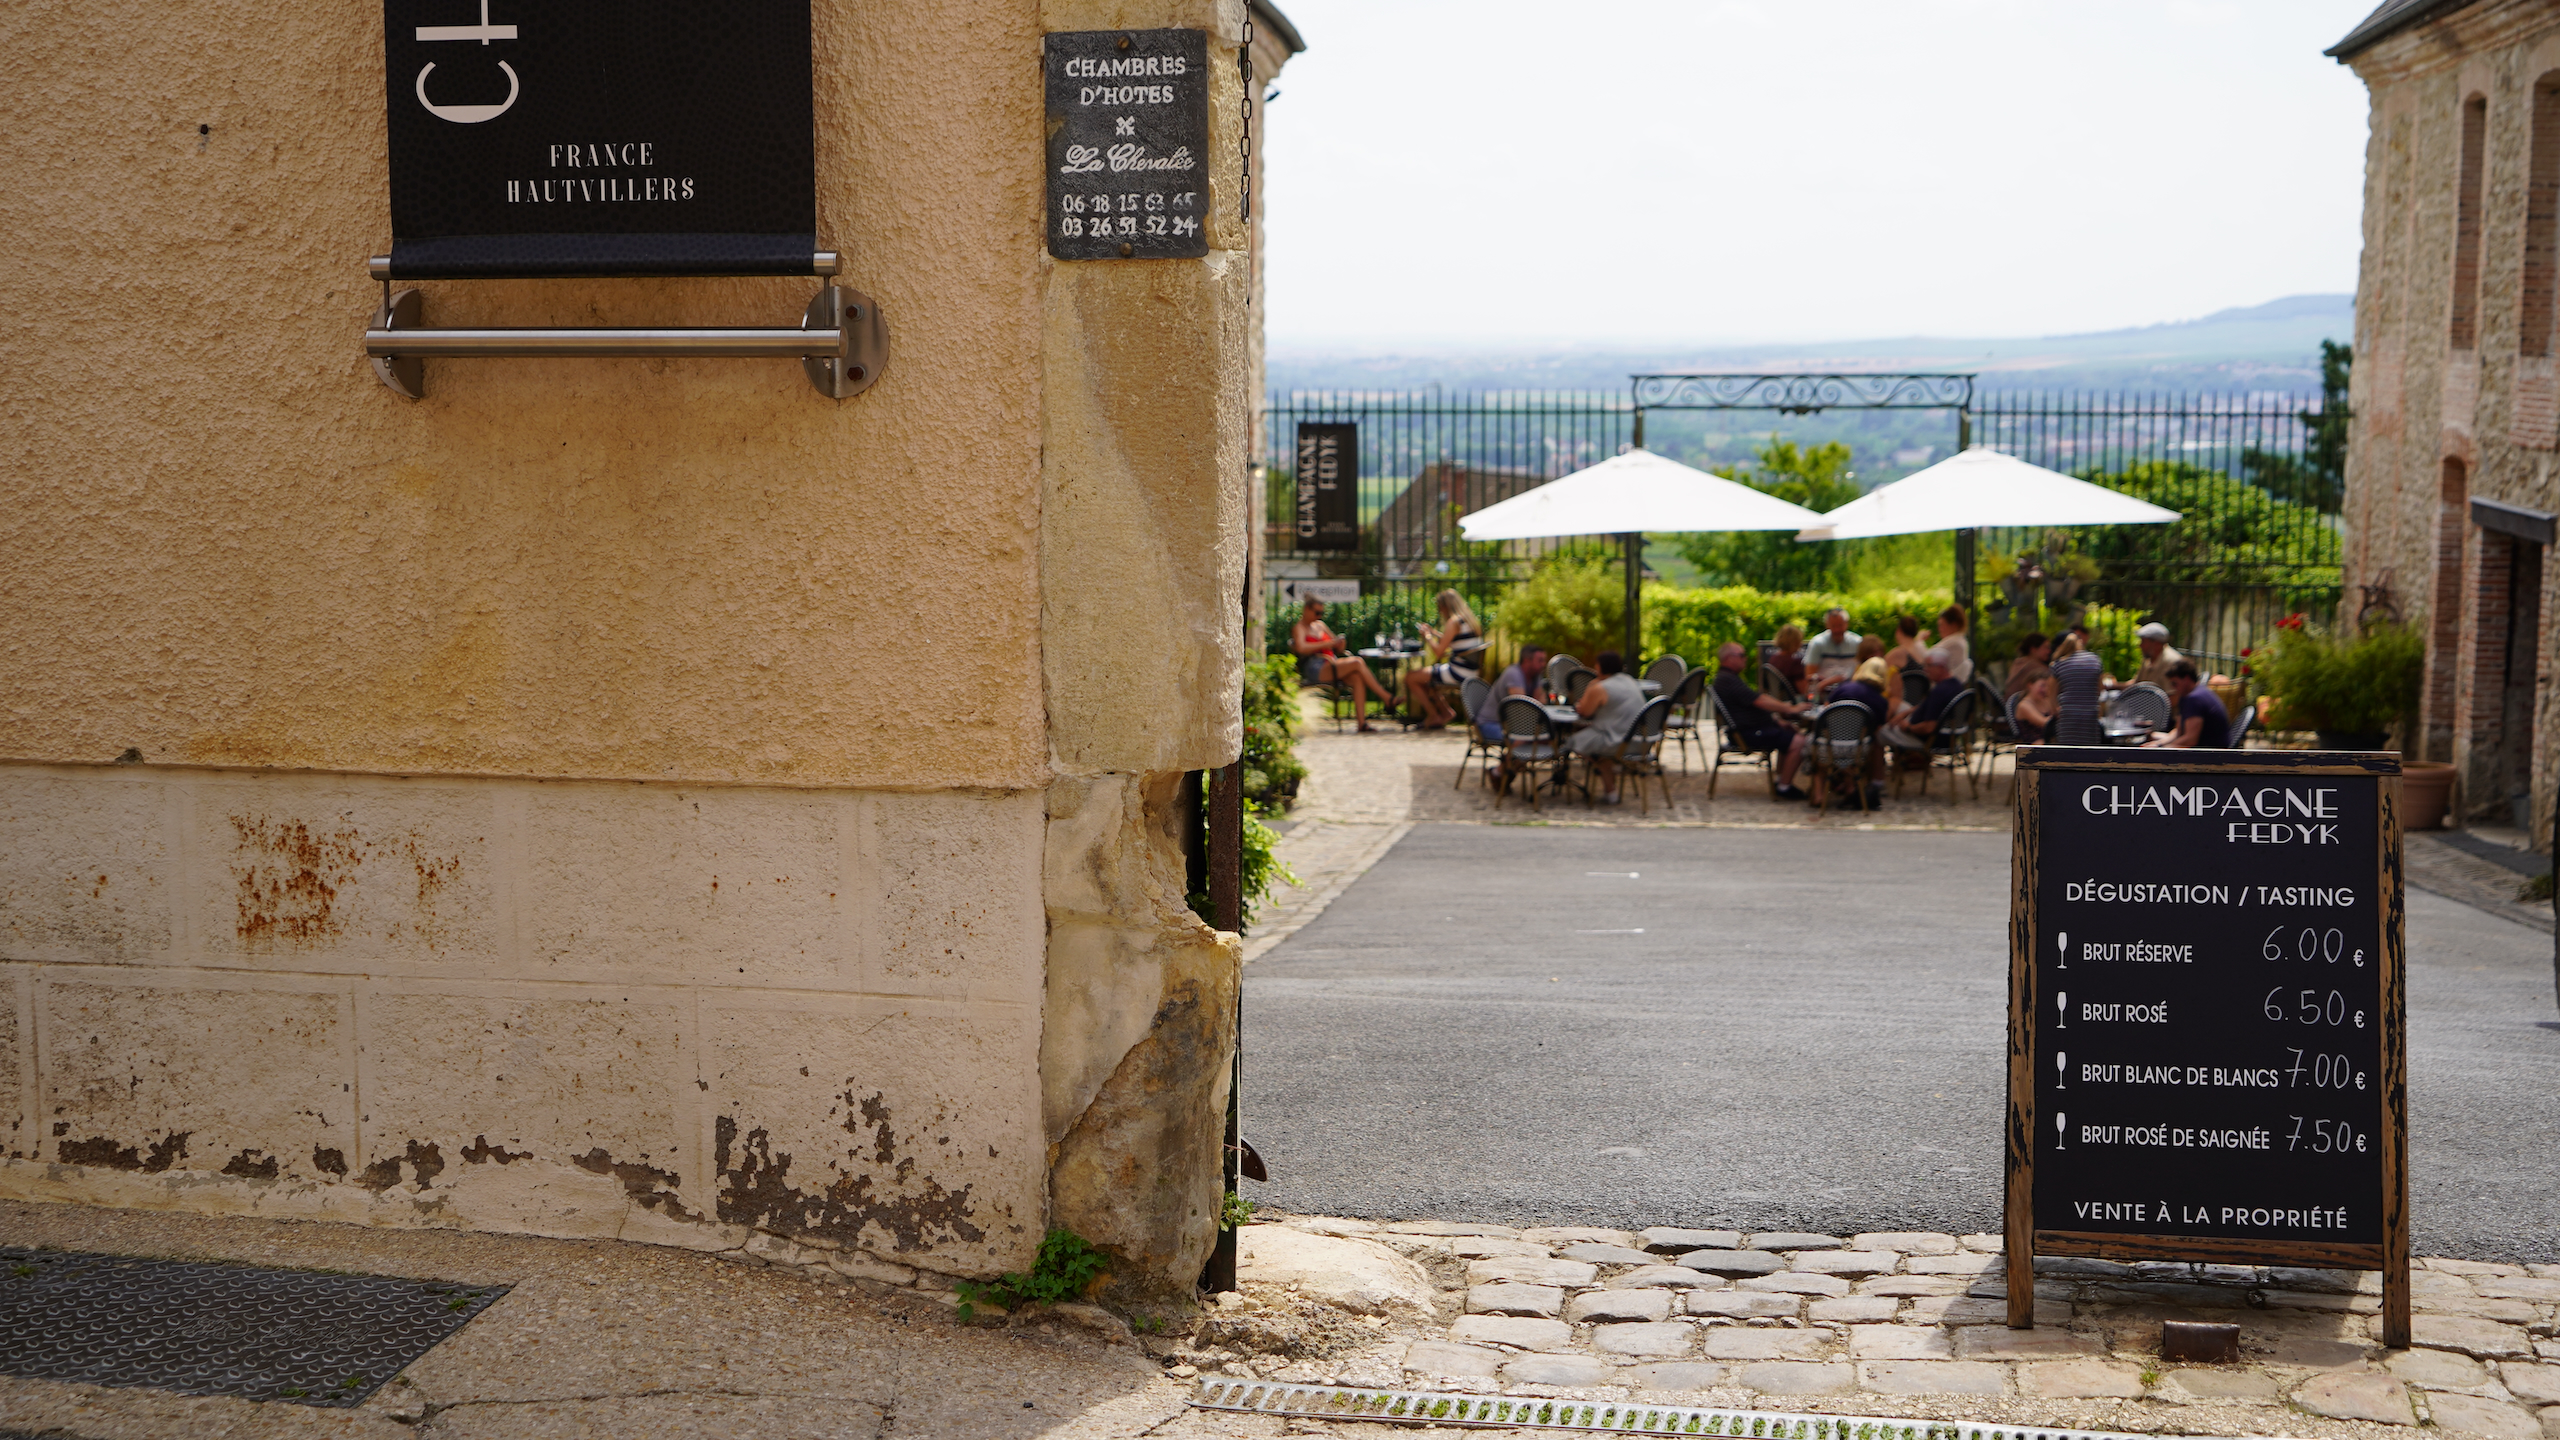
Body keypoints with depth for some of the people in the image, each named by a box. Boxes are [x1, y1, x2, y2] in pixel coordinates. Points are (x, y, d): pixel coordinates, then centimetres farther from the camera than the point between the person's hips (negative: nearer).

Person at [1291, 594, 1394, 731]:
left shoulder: (1320, 625, 25)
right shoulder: (1298, 628, 3)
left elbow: (1339, 648, 28)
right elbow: (1301, 648, -20)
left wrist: (1340, 645, 2)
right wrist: (1327, 644, -18)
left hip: (1331, 665, 8)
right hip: (1315, 671, -7)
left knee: (1357, 678, -25)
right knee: (1357, 663, -24)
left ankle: (1362, 722, -34)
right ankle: (1386, 698, -21)